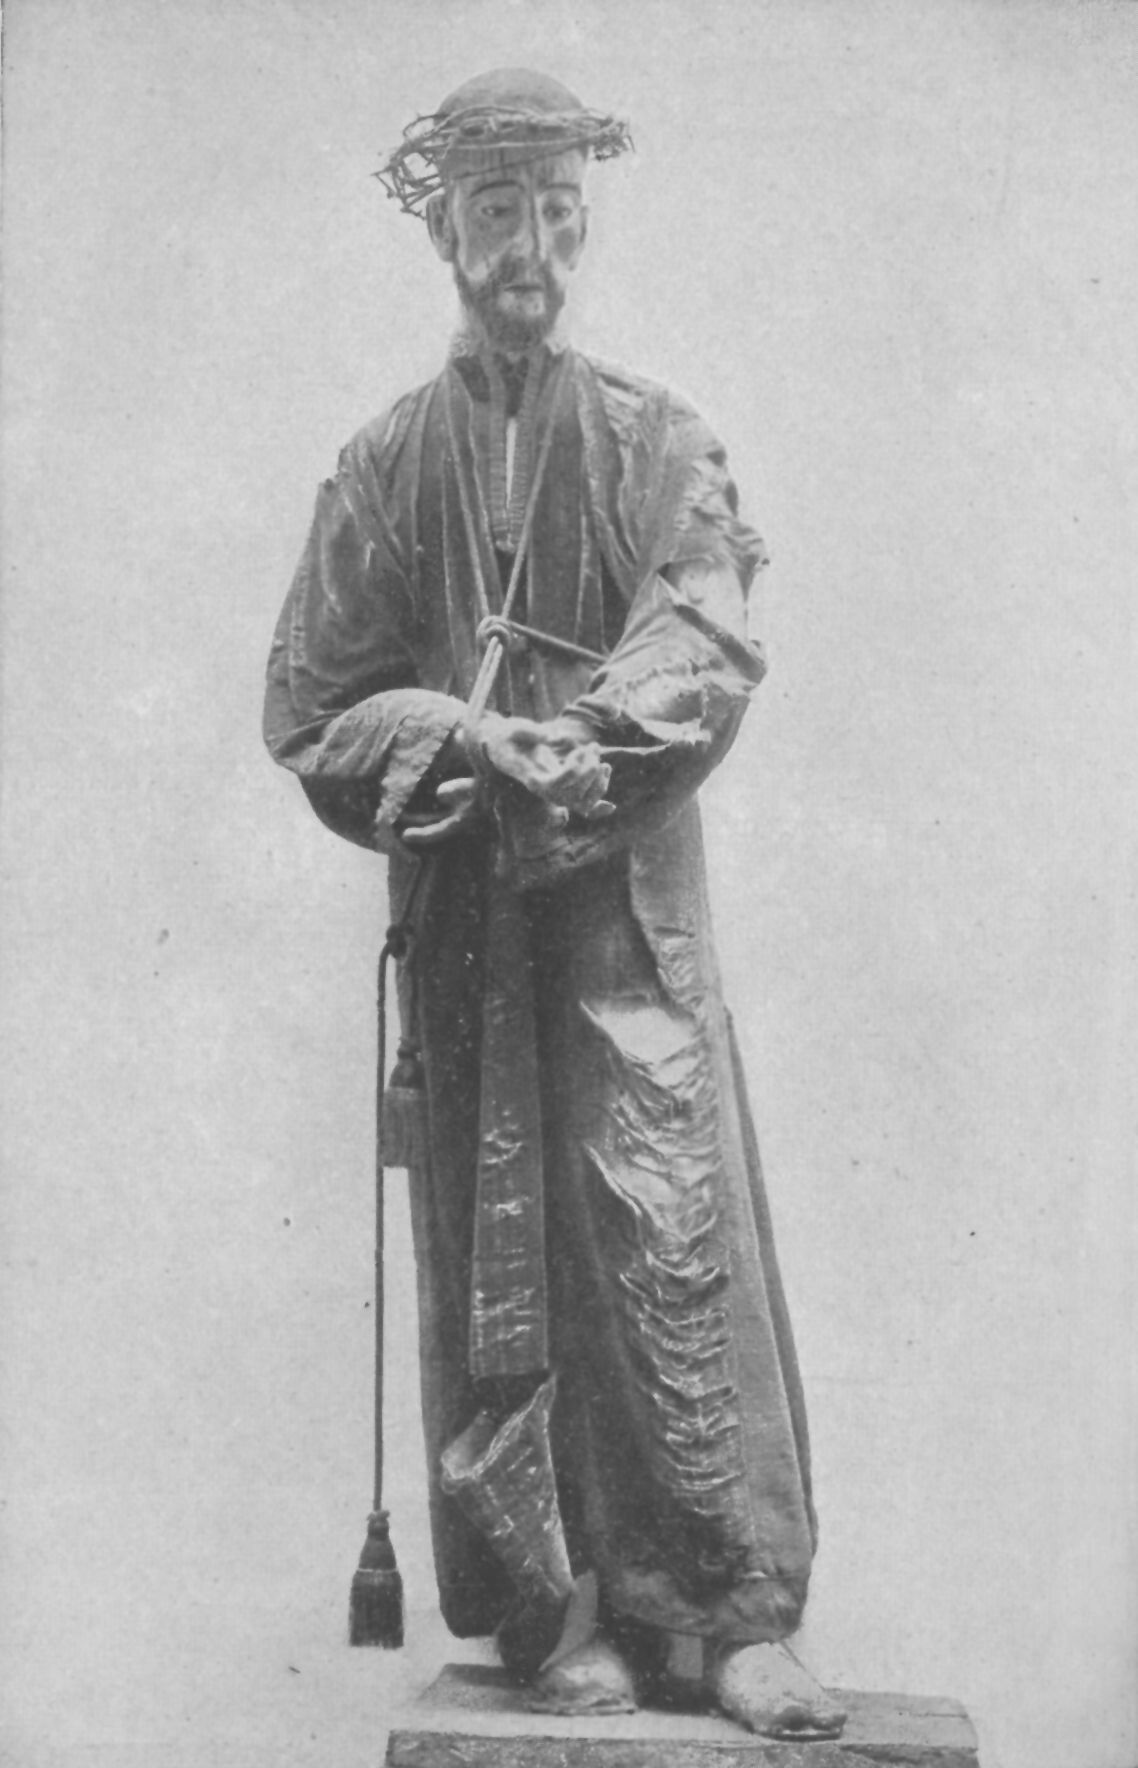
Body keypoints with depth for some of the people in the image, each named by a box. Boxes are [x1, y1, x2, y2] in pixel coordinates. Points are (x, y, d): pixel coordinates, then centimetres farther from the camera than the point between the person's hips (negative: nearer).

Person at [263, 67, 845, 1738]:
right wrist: (463, 742, -10)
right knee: (494, 1262, 2)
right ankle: (548, 1611, 10)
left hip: (629, 905, -1)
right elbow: (311, 704, 6)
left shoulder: (658, 443, 8)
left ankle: (733, 1610, -2)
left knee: (670, 1228, -7)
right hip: (460, 912, 1)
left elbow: (706, 658, -4)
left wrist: (563, 759, -17)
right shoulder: (387, 464, 10)